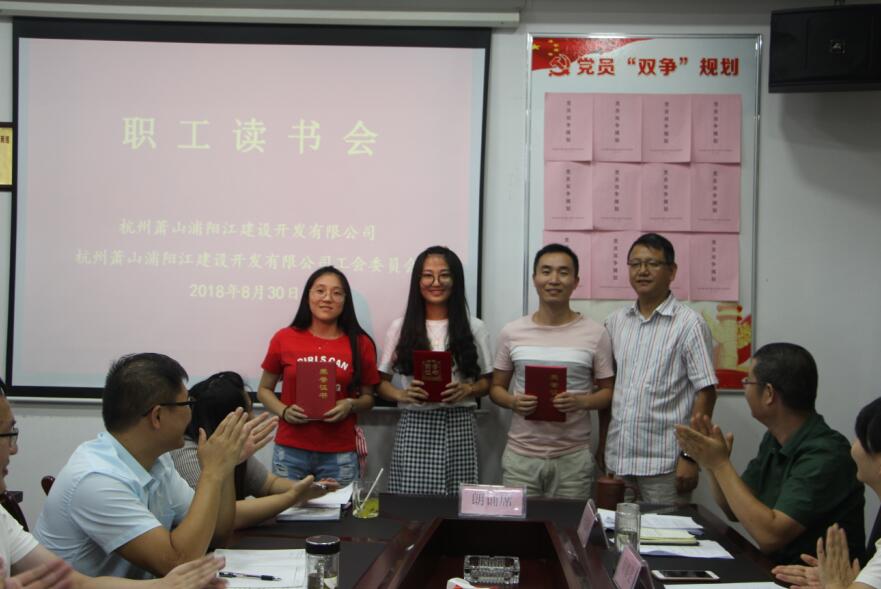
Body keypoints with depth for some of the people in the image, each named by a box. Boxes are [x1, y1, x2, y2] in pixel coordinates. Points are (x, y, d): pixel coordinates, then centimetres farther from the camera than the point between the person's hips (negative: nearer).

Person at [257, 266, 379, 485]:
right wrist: (283, 411, -7)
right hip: (290, 451, 0)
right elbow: (264, 389, 11)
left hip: (340, 455, 0)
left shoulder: (361, 344, 2)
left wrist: (351, 406, -10)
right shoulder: (284, 338, 1)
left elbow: (368, 398, 11)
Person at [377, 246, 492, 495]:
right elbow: (380, 382, 9)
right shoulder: (400, 327, 7)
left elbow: (487, 381, 11)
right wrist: (403, 394, -11)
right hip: (414, 427, 0)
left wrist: (467, 389, -9)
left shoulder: (474, 328, 8)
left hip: (459, 427, 0)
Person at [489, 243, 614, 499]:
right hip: (521, 456, 1)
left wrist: (582, 402, -14)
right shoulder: (512, 333, 5)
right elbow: (496, 387, 12)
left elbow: (608, 391, 6)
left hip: (573, 458, -1)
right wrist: (513, 402, -9)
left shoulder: (595, 334, 0)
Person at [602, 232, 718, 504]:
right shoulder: (615, 322, 11)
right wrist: (602, 447, 12)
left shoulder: (689, 324, -5)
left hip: (665, 465, -4)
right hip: (616, 462, 5)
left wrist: (690, 455, -13)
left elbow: (705, 392, -7)